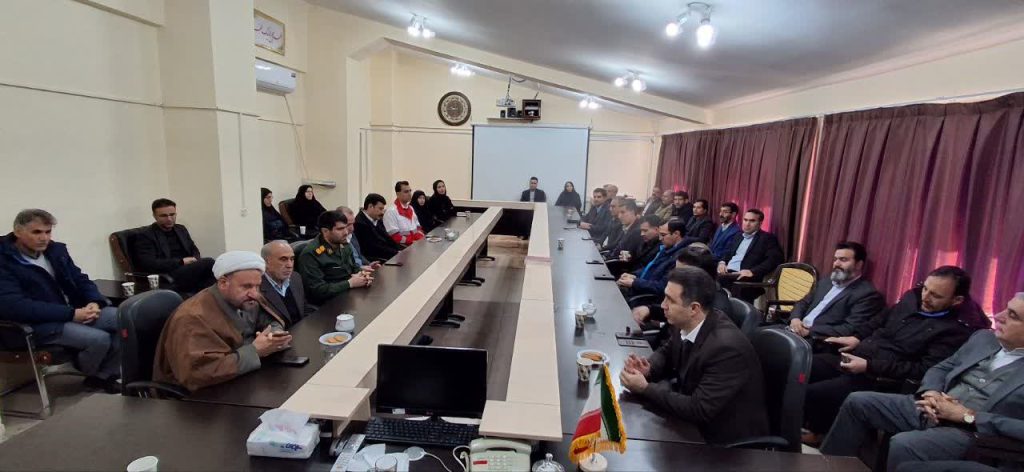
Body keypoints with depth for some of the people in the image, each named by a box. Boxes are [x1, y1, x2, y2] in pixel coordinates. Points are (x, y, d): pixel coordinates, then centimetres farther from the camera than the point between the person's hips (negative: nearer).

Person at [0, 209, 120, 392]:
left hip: (70, 313, 7)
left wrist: (95, 302, -9)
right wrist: (71, 314, -27)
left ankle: (105, 375, 1)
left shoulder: (55, 250, 8)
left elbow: (80, 279, 14)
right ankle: (90, 374, 7)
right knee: (99, 339, -27)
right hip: (35, 324, -7)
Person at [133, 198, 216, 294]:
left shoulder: (181, 229, 20)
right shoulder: (145, 236, 1)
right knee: (208, 262, -31)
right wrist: (181, 262, -15)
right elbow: (148, 264, -10)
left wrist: (194, 261, -3)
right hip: (168, 277, -6)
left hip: (189, 271, 6)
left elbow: (195, 252, 22)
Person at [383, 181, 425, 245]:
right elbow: (395, 237, -13)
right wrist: (413, 242, -19)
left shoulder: (411, 208, 16)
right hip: (403, 247, -7)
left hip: (416, 243, 7)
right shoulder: (391, 211, -8)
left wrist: (422, 240, -1)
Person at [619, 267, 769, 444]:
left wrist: (645, 388, -25)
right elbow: (667, 352, 10)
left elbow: (698, 410, -30)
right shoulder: (685, 324, -9)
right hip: (697, 419, 6)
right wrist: (648, 368, -11)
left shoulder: (727, 347, -31)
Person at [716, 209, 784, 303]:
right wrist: (722, 262, 5)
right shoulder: (738, 236, 27)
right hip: (727, 273, 6)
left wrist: (752, 271, -20)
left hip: (744, 277, -6)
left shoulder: (767, 238, 5)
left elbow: (775, 259, -8)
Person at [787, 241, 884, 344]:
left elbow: (851, 330, -14)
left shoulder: (867, 294, -4)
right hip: (797, 330, 7)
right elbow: (803, 303, 20)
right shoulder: (826, 281, 19)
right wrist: (795, 319, -3)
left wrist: (810, 331, -17)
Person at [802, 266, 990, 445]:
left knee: (811, 393, -24)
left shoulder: (957, 330, -11)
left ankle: (819, 432, 6)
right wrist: (857, 337, 10)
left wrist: (869, 366, -21)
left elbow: (925, 370, -17)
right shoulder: (912, 297, 9)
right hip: (854, 357, 8)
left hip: (880, 378, -8)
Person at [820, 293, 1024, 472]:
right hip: (929, 409, 7)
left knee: (903, 444, -33)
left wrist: (967, 415, -18)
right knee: (858, 402, -3)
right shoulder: (984, 337, 11)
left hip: (971, 431, -7)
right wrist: (930, 393, -5)